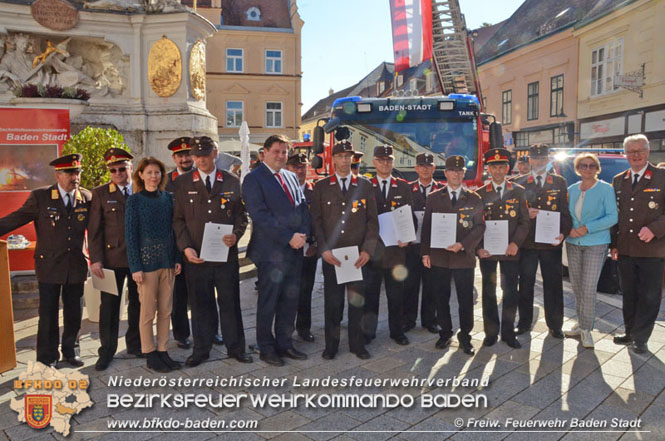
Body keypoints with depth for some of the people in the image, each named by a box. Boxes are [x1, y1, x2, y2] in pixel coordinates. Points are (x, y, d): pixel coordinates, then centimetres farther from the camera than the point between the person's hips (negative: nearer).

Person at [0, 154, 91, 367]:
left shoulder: (87, 197, 2)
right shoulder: (40, 197, -5)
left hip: (76, 266, 2)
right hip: (49, 265, -2)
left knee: (73, 313, 12)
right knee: (48, 314, 6)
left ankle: (70, 351, 29)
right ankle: (47, 358, 21)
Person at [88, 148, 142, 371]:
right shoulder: (100, 193, 2)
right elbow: (94, 229, -1)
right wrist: (95, 259, -9)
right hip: (112, 258, -1)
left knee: (137, 303, 12)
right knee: (109, 306, 4)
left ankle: (135, 344, 28)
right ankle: (107, 351, 17)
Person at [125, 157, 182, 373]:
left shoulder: (167, 198, 8)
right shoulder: (134, 200, -4)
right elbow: (130, 235, -5)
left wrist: (177, 258, 5)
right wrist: (135, 267, -10)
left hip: (167, 262, 4)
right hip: (147, 261, -4)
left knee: (166, 310, 9)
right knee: (148, 312, 5)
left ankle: (162, 351, 21)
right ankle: (150, 355, 18)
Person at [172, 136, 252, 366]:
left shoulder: (232, 181, 6)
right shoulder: (182, 183, 5)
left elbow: (241, 215, 8)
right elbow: (178, 219, 4)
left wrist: (236, 235, -12)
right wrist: (186, 247, -8)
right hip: (196, 255, 0)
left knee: (230, 302, 8)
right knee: (200, 304, 9)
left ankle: (235, 347, 23)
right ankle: (201, 349, 25)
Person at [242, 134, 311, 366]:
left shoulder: (291, 177, 16)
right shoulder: (254, 179, -7)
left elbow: (303, 207, 15)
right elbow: (260, 215, -15)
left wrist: (303, 234, -3)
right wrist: (289, 238, -17)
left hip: (295, 250, 7)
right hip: (271, 251, -7)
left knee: (290, 300, 13)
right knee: (268, 303, 5)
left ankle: (284, 343, 27)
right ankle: (266, 348, 20)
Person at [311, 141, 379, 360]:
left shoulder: (365, 186, 8)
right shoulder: (321, 187, 6)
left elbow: (372, 221, 5)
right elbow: (316, 220, 2)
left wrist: (367, 250, -5)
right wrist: (324, 250, -9)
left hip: (358, 254, 1)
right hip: (331, 254, 0)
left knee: (357, 300, 7)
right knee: (332, 300, 6)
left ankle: (357, 343, 22)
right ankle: (331, 345, 20)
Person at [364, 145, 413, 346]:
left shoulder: (404, 187, 9)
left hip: (396, 248, 1)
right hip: (372, 248, -1)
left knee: (396, 293, 8)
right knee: (370, 292, 6)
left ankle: (397, 331, 20)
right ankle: (368, 331, 18)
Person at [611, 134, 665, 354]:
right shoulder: (618, 180, 11)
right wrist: (614, 244, 7)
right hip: (625, 250, 4)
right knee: (629, 295, 14)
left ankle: (640, 338, 16)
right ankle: (630, 333, 27)